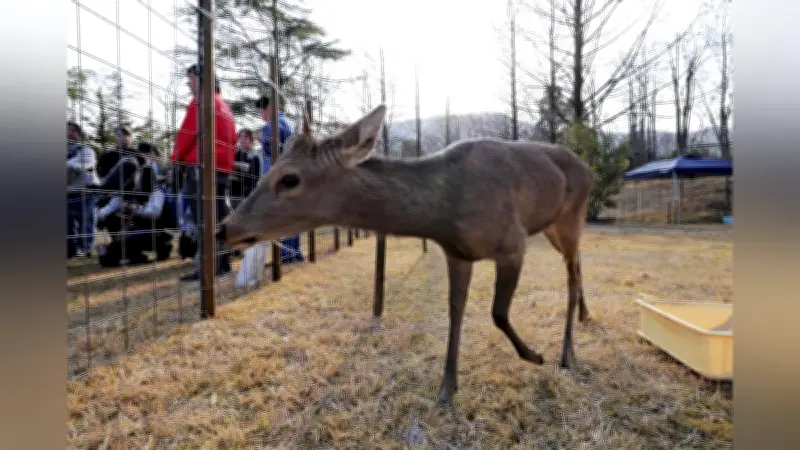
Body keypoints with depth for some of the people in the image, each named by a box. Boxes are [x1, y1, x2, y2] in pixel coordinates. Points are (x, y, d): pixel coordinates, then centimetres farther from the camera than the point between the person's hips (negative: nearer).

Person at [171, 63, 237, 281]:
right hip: (223, 167, 9)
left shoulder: (201, 100, -4)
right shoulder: (225, 106, 22)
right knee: (220, 216, 11)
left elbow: (188, 132, -10)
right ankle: (222, 262, 16)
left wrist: (177, 158, 1)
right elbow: (232, 139, 22)